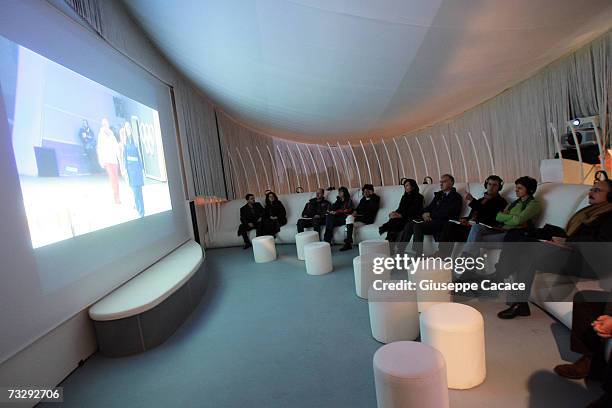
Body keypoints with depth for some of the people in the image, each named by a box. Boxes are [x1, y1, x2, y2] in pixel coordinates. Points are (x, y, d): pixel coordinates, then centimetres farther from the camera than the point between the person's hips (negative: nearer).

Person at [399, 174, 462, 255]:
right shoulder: (439, 194, 23)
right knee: (409, 225, -14)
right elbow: (429, 207, 20)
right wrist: (425, 213, -3)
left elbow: (446, 213, -12)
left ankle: (418, 256, -26)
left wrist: (430, 215, -7)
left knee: (417, 226, -30)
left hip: (443, 224, -7)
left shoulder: (456, 197, -1)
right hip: (432, 220, 7)